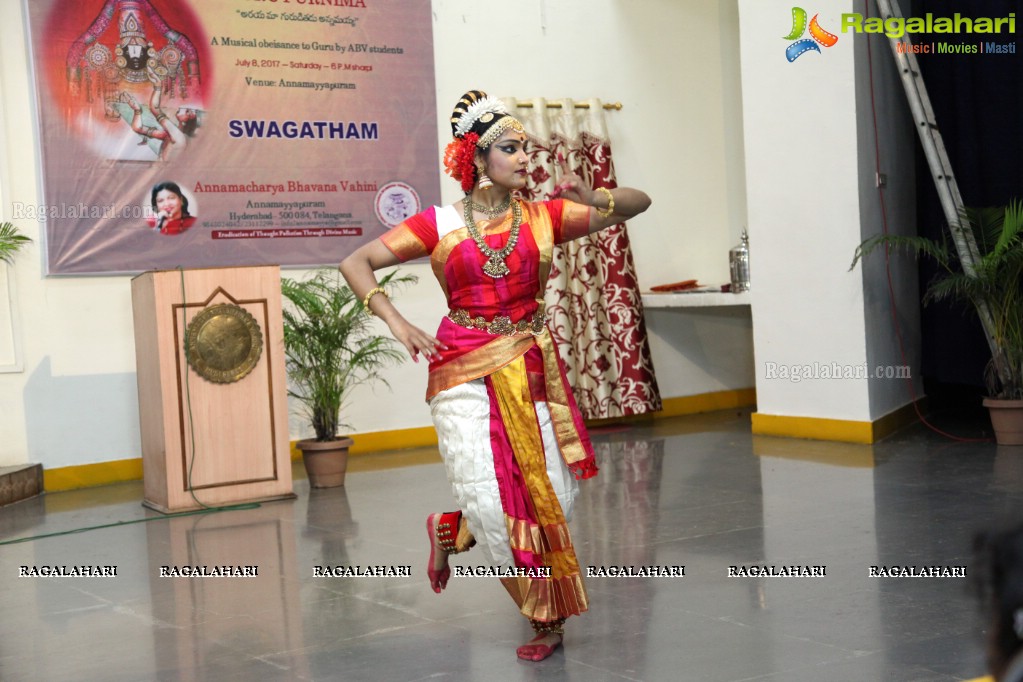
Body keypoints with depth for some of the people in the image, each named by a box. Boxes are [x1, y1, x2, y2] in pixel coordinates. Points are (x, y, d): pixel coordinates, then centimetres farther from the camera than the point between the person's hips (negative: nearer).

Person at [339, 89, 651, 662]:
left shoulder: (543, 217, 5)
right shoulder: (440, 224, 2)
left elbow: (637, 203, 5)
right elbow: (357, 262, 5)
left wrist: (593, 200, -16)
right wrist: (396, 323, -8)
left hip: (532, 371, 2)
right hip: (466, 373, -2)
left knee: (554, 495, -2)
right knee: (493, 498, -7)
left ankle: (451, 530, 27)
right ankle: (548, 617, 16)